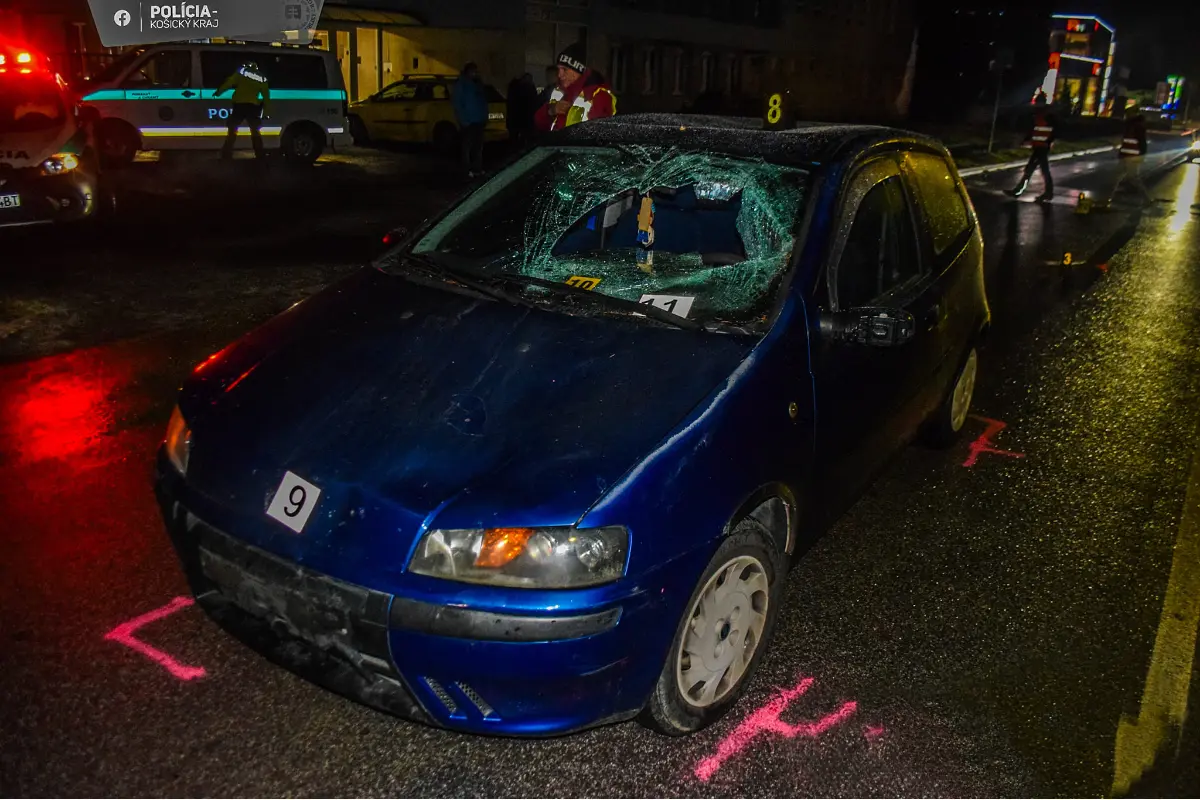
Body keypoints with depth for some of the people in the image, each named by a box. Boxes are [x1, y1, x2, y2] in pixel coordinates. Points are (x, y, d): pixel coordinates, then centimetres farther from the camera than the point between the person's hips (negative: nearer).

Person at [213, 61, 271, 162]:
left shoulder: (241, 72, 5)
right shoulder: (262, 78, 13)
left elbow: (229, 83, -2)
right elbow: (266, 95, 13)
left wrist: (218, 92, 7)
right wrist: (267, 111, 16)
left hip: (239, 104, -2)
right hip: (253, 106, 2)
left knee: (232, 130, 5)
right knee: (255, 131, 13)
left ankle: (226, 154, 2)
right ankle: (260, 155, 9)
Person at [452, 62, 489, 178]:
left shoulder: (478, 83, 16)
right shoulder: (461, 84, -6)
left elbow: (483, 100, 21)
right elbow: (457, 102, -10)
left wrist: (485, 116, 12)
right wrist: (463, 119, -17)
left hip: (479, 120, 7)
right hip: (468, 121, -7)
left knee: (478, 145, 9)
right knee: (467, 145, -5)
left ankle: (477, 168, 15)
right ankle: (468, 170, -2)